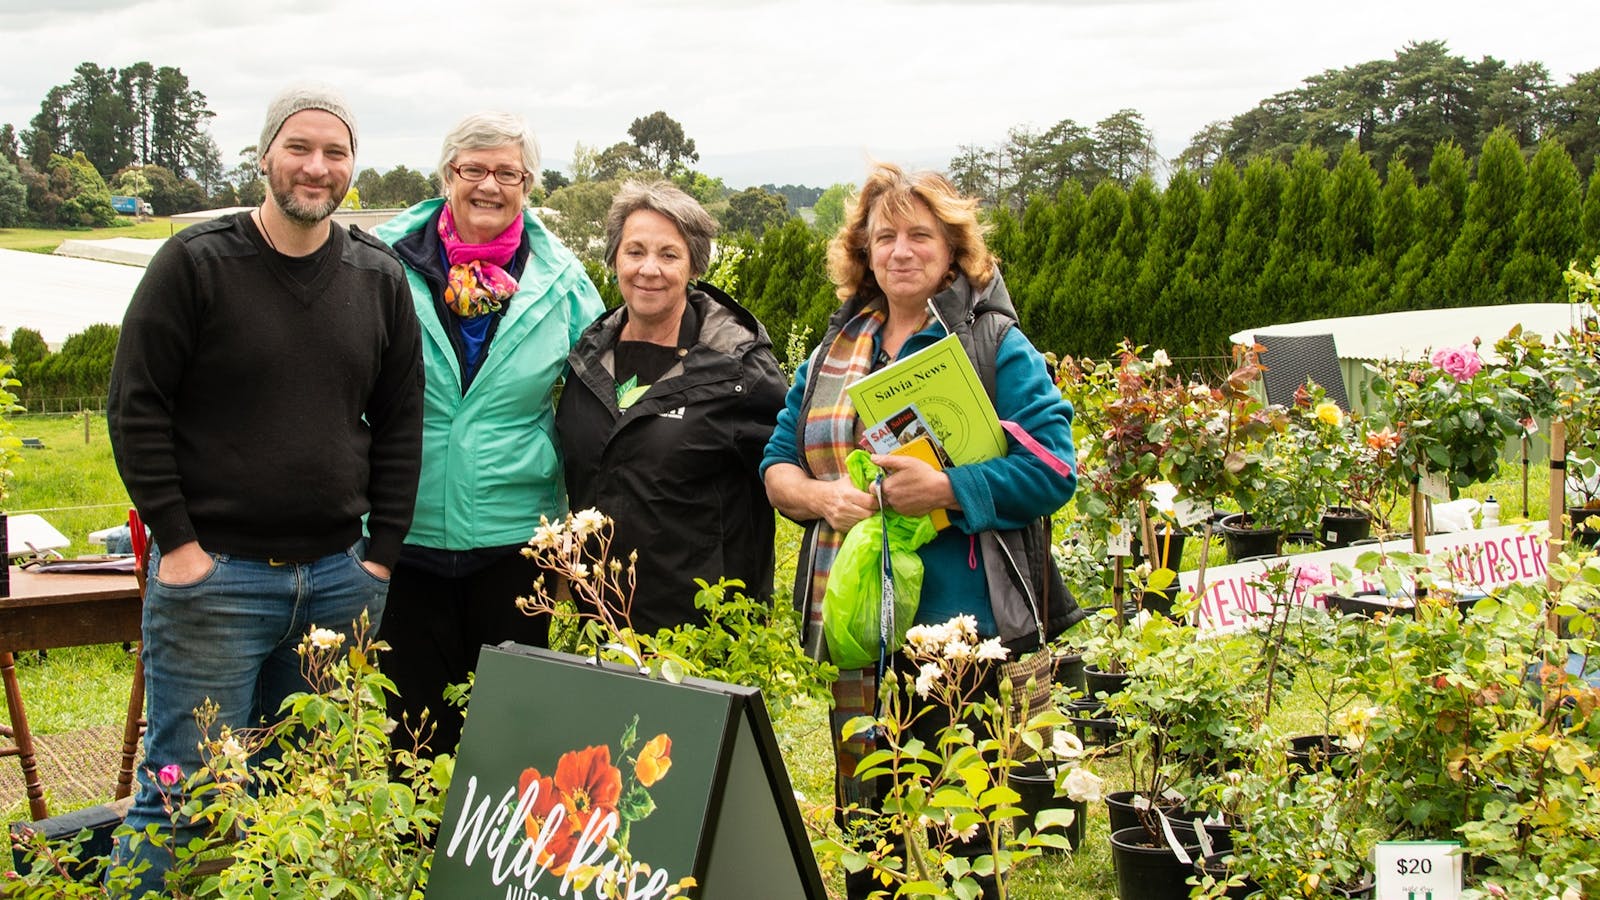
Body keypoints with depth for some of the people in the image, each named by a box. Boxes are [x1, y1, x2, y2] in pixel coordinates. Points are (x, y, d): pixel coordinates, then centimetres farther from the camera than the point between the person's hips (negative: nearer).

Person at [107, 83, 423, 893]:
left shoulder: (380, 278, 8)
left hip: (338, 580, 4)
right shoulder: (197, 262, -3)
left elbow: (399, 424, 12)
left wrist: (381, 550, 5)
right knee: (183, 796, -1)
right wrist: (176, 541, -9)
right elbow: (135, 408, -4)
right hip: (213, 574, -4)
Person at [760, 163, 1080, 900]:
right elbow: (777, 463, 14)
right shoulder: (834, 352, 15)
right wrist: (821, 496, -8)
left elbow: (1053, 468, -10)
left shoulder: (994, 347, -2)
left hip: (961, 631, -5)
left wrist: (946, 489, -22)